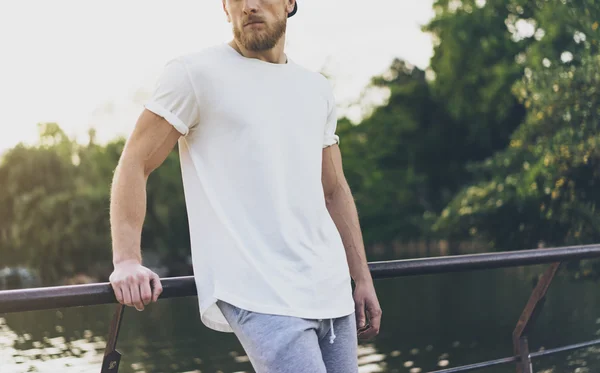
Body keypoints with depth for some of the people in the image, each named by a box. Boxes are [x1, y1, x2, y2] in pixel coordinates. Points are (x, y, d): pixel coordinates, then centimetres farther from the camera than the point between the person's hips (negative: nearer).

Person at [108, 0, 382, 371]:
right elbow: (135, 163, -4)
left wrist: (363, 278, 16)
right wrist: (127, 260, -17)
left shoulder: (317, 89, 16)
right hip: (259, 296, -6)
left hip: (331, 288, 6)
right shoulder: (195, 73, 0)